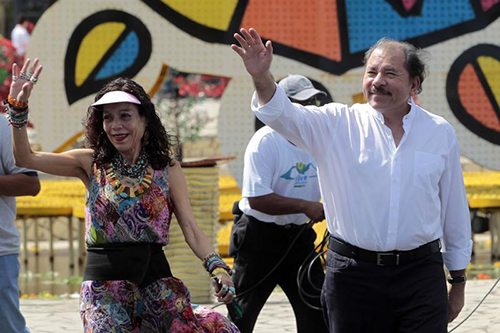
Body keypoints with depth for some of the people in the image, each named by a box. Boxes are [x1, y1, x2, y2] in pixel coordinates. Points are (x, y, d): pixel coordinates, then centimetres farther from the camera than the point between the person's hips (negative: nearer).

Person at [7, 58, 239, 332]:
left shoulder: (168, 169, 5)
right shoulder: (92, 164, 4)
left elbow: (191, 229, -1)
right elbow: (26, 159, -2)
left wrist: (217, 268, -17)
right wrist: (18, 107, -14)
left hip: (155, 276, 1)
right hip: (104, 284, -1)